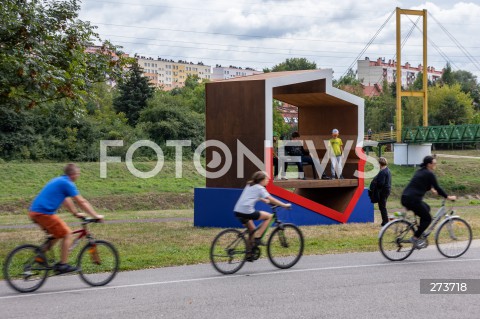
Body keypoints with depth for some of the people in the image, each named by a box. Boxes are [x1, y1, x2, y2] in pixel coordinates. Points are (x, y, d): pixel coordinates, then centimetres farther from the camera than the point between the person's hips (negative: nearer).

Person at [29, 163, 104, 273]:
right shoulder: (67, 184, -9)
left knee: (58, 234, 23)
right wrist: (96, 216, 0)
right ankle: (63, 265, 0)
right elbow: (82, 202, -6)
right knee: (67, 234, -2)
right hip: (44, 213, -10)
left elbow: (66, 200, 32)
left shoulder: (58, 181, 20)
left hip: (35, 212, 10)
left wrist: (76, 213, 36)